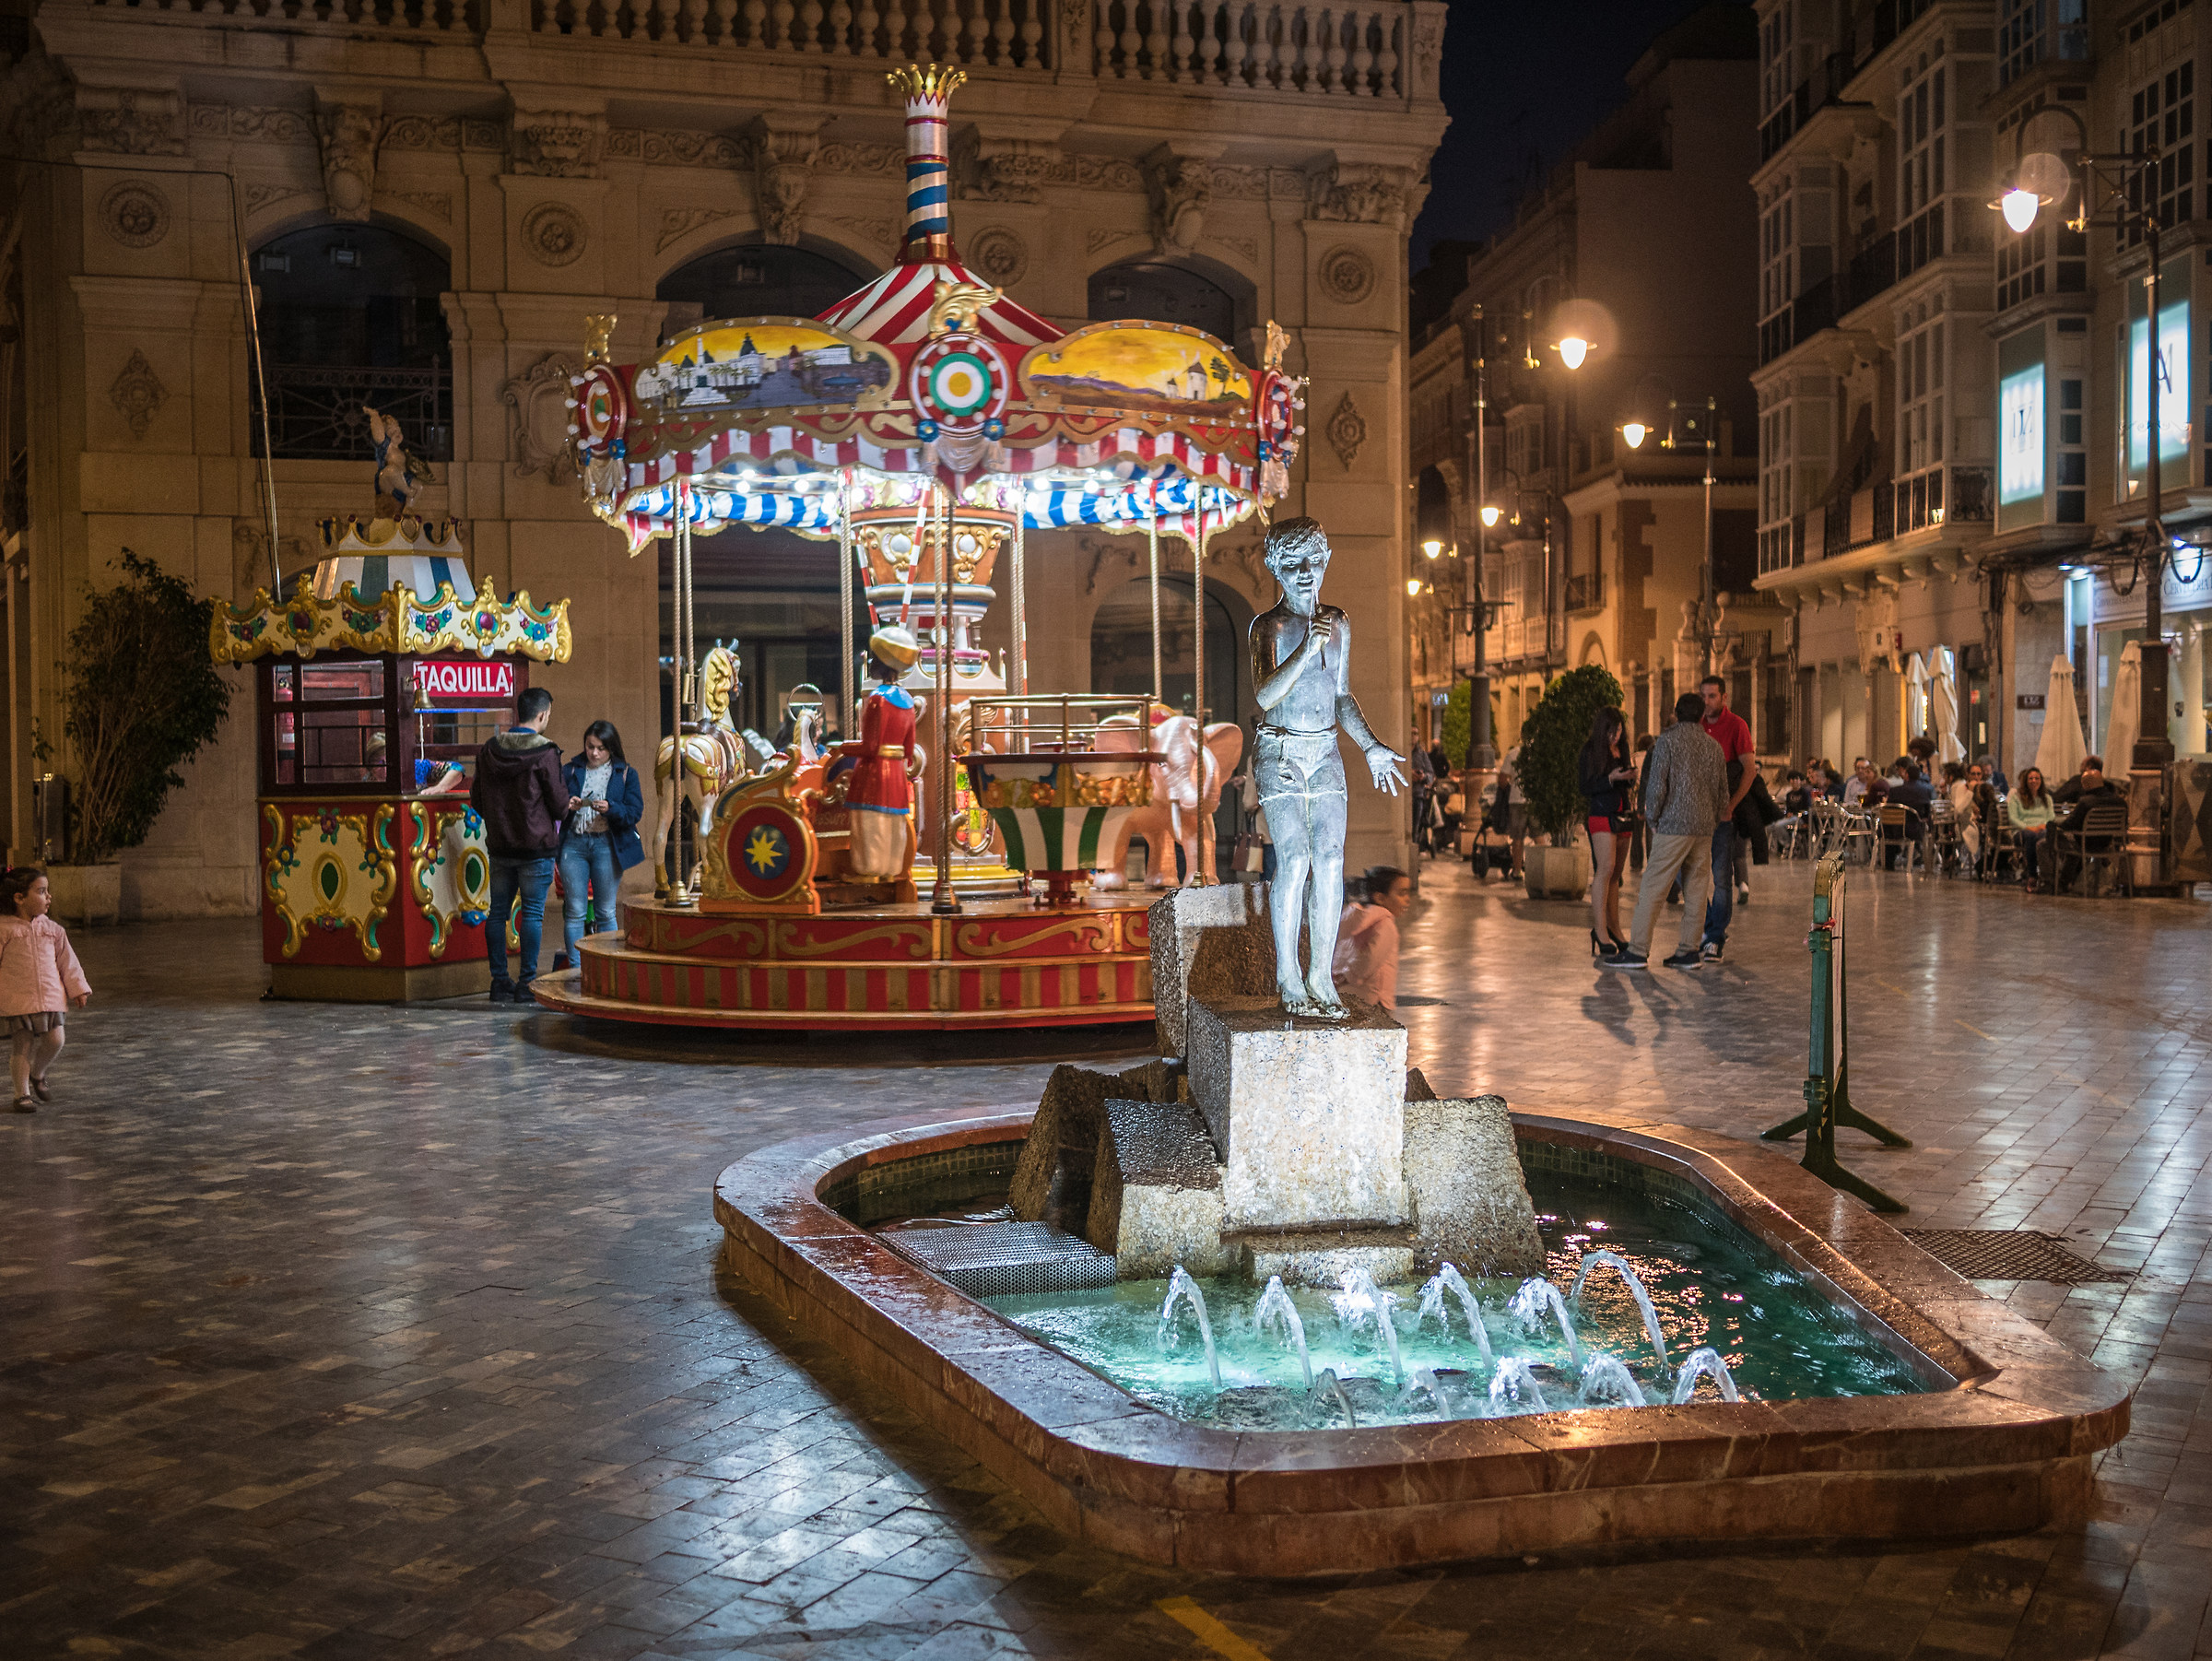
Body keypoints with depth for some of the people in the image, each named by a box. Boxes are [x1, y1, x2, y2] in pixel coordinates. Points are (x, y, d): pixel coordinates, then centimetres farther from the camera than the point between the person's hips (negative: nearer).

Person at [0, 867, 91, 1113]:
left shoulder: (52, 929, 7)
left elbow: (67, 961, 14)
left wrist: (78, 989, 11)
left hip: (50, 998, 4)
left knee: (54, 1040, -1)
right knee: (22, 1046, 0)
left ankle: (37, 1074, 28)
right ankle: (22, 1094, 14)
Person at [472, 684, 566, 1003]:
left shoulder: (488, 750, 3)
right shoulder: (544, 753, -13)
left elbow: (477, 801, 9)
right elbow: (559, 802, -10)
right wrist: (568, 802, 12)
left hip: (499, 845, 5)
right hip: (536, 846, -5)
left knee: (498, 912, 11)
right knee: (532, 913, 0)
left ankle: (499, 981, 13)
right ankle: (526, 983, 0)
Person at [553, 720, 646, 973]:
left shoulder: (626, 774, 8)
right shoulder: (570, 771, 12)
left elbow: (635, 812, -1)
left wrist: (610, 808, -18)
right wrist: (567, 807, -13)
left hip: (607, 845, -1)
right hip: (574, 844, 1)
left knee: (607, 912, 3)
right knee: (574, 911, 0)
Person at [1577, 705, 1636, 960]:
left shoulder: (1621, 750, 15)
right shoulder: (1591, 751, -5)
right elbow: (1586, 787, -9)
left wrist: (1630, 775, 1)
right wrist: (1611, 778, -20)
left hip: (1622, 815, 7)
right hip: (1601, 815, -7)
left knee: (1616, 874, 8)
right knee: (1606, 868, -16)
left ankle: (1613, 928, 12)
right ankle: (1600, 931, -17)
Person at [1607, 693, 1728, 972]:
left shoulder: (1666, 740, -5)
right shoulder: (1714, 746, 11)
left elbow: (1656, 784, -10)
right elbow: (1722, 791, 15)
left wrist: (1653, 818, 2)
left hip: (1674, 826, -6)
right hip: (1704, 827, 6)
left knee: (1652, 888, -4)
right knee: (1695, 890, 8)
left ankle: (1638, 951, -7)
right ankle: (1689, 951, 8)